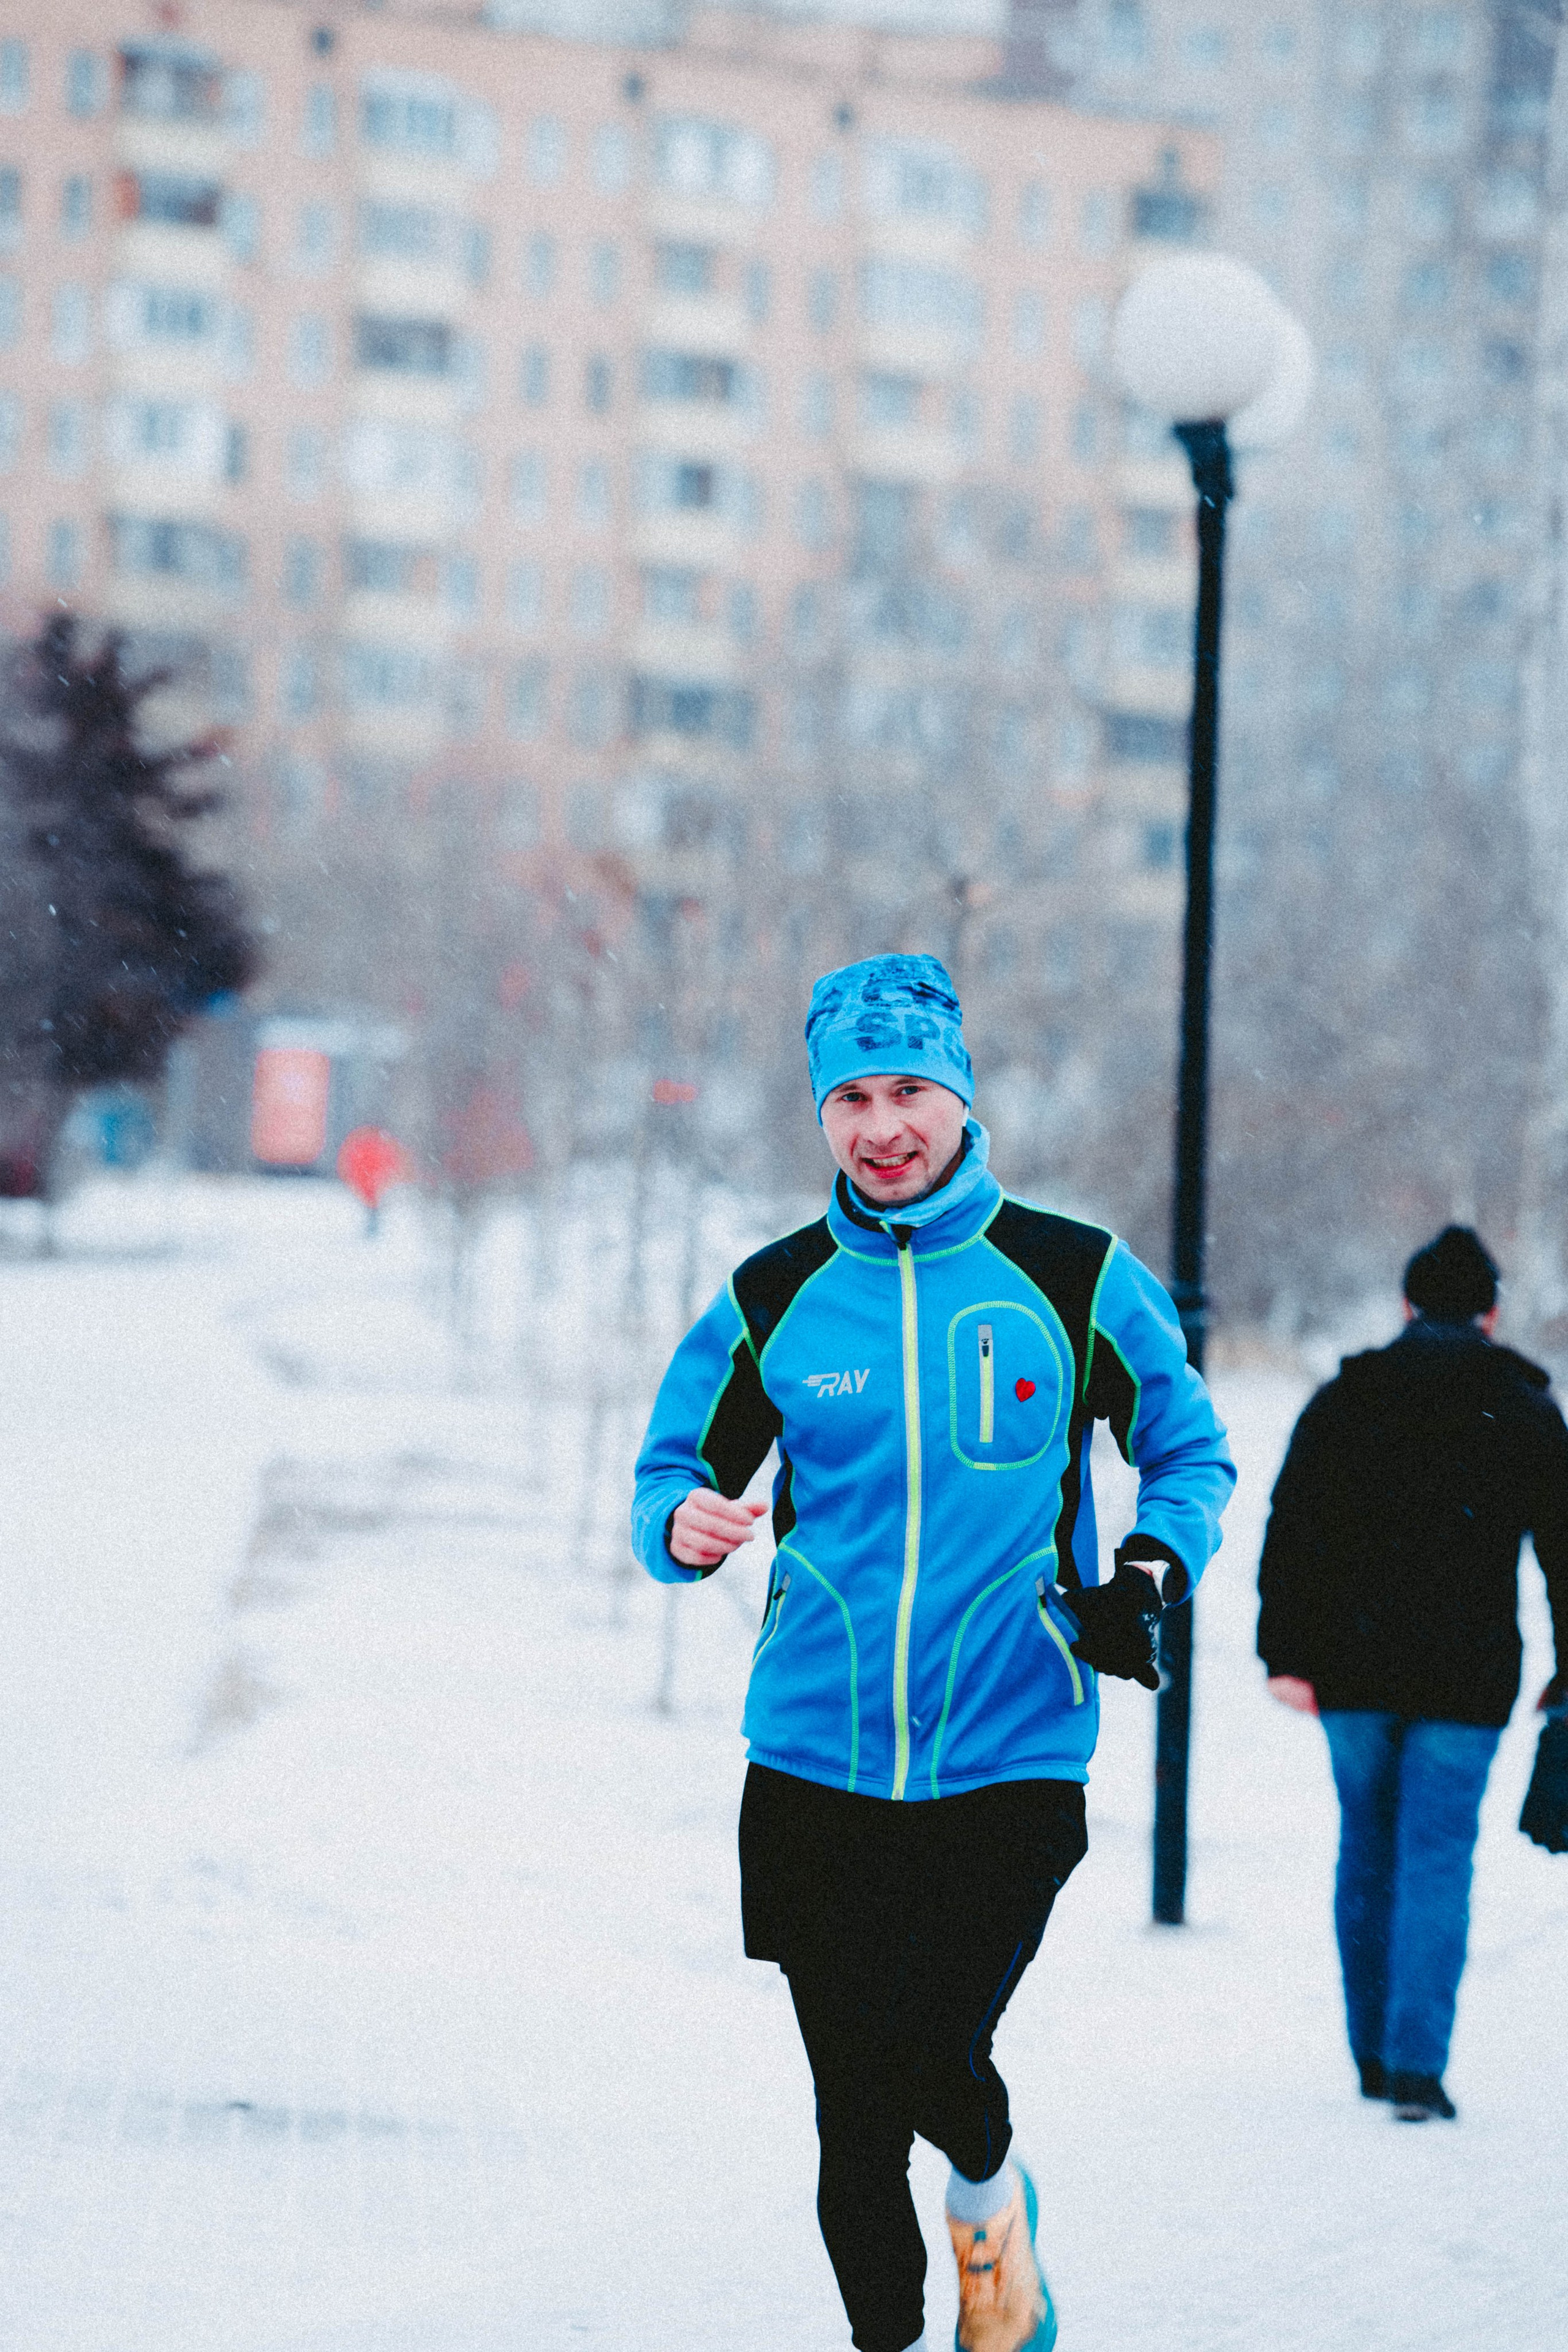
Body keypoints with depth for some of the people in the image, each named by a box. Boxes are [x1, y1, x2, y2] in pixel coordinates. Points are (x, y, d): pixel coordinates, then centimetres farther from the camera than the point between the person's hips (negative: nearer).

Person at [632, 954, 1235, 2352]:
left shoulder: (1074, 1280, 1)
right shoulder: (773, 1301, 5)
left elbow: (1192, 1453, 12)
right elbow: (675, 1471, 12)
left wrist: (1150, 1573, -8)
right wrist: (682, 1525, -12)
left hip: (1009, 1760, -2)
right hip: (816, 1763, 2)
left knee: (931, 2060, -14)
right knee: (854, 2108, 3)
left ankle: (991, 2208, 20)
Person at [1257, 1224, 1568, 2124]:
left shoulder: (1342, 1403, 4)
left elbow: (1290, 1534, -2)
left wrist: (1285, 1654, -4)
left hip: (1355, 1669, 2)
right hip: (1466, 1678, -2)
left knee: (1369, 1851, 14)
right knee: (1438, 1858, -1)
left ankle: (1374, 2053, 19)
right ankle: (1417, 2062, -11)